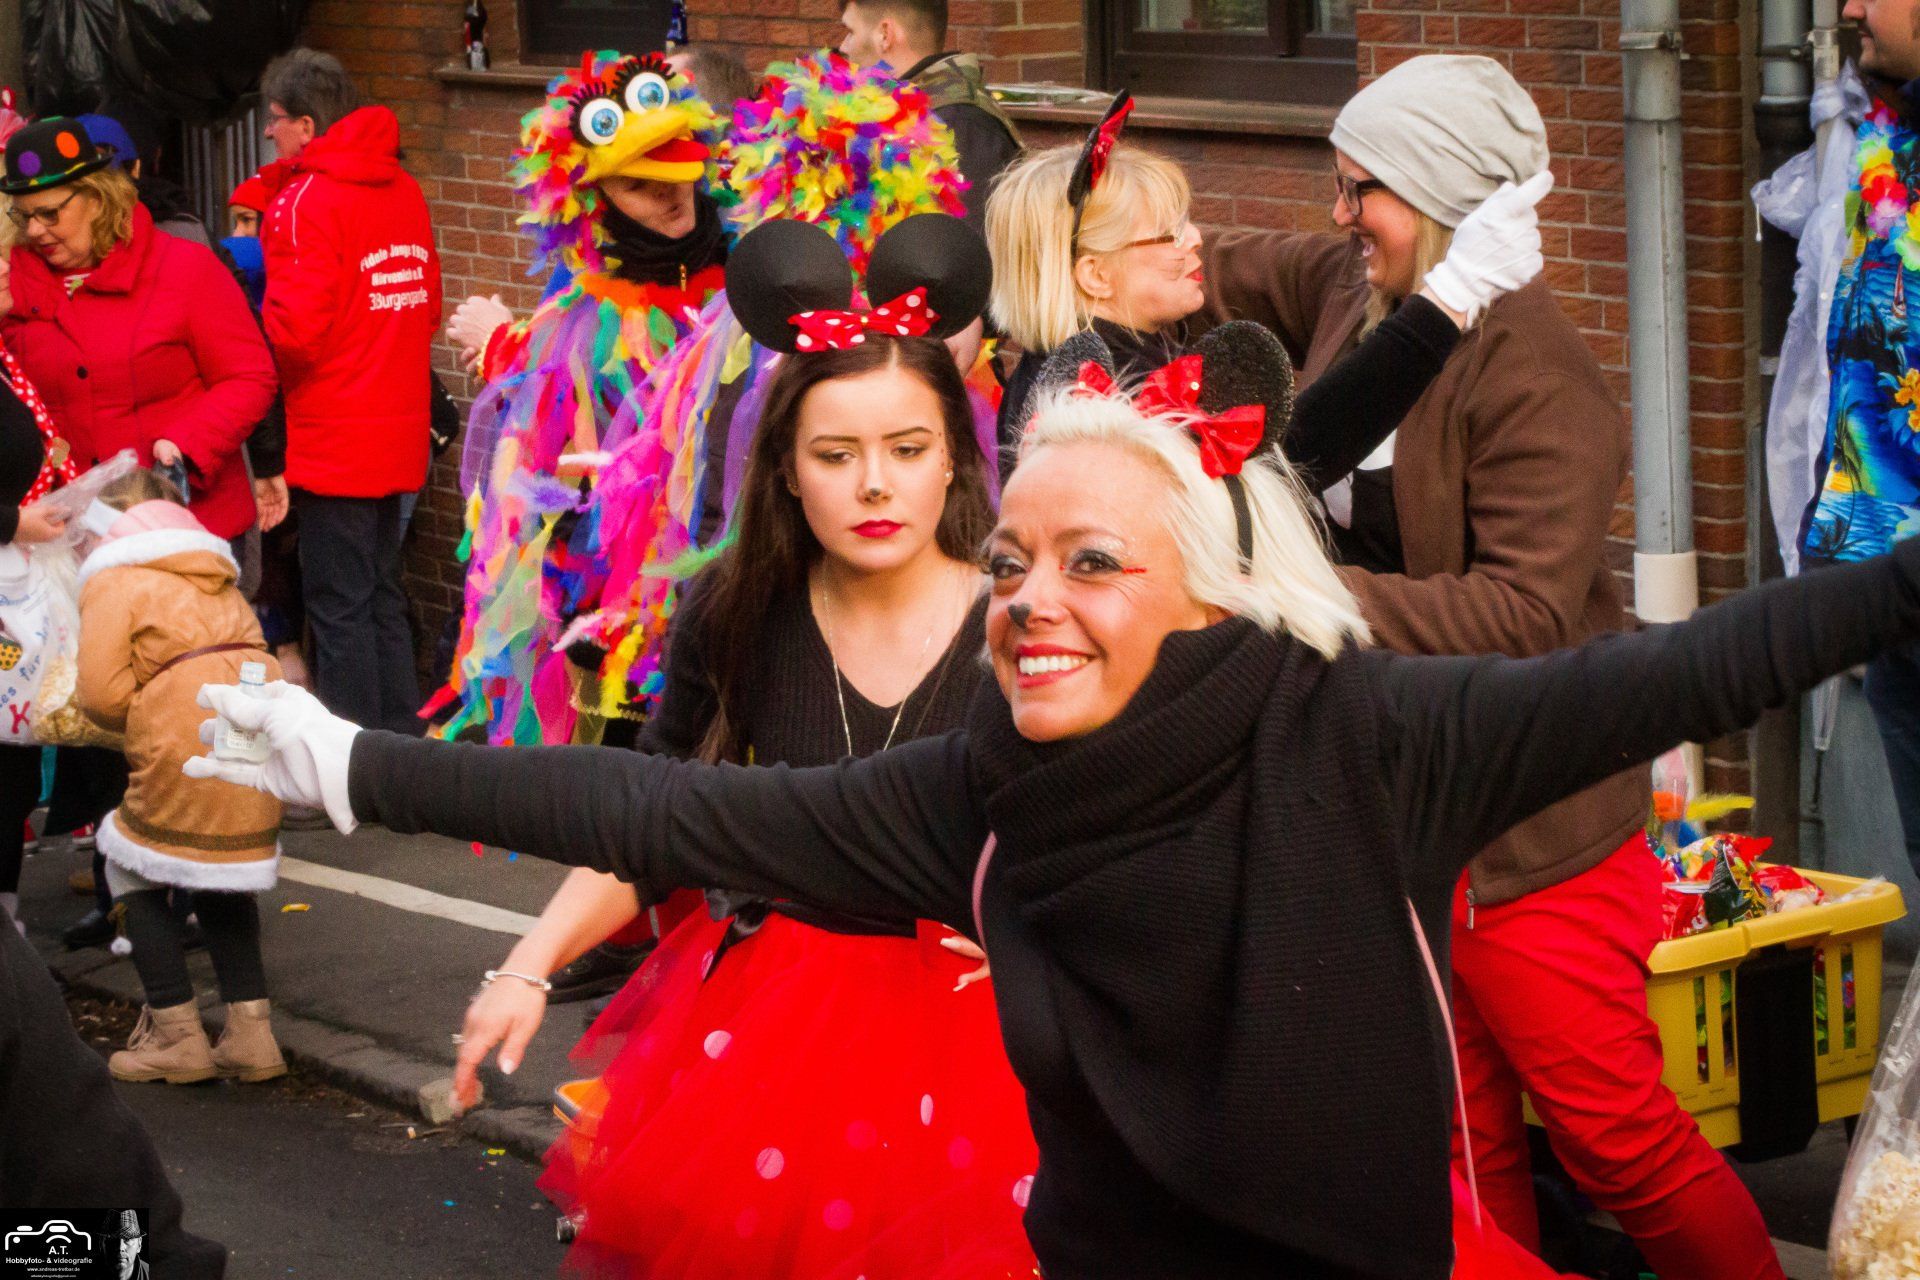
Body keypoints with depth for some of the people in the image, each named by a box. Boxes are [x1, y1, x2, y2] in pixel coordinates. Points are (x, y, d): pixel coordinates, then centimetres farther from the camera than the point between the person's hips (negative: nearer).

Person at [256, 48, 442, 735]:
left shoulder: (306, 202, -15)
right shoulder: (403, 189, 7)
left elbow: (293, 330, -21)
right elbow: (428, 307, 14)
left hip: (332, 443, -7)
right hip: (396, 433, 7)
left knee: (339, 606, -1)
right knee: (382, 594, 17)